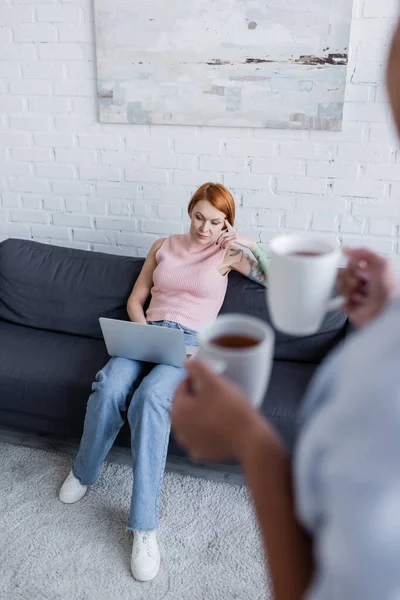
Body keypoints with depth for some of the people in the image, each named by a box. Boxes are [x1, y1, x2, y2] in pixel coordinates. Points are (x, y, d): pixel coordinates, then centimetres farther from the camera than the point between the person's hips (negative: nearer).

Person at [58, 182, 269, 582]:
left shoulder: (226, 254, 10)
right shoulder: (163, 247, 17)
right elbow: (135, 299, 17)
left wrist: (247, 242, -2)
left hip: (191, 342, -3)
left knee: (151, 396, -36)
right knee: (109, 387, -31)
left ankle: (144, 526, -29)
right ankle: (84, 472, 0)